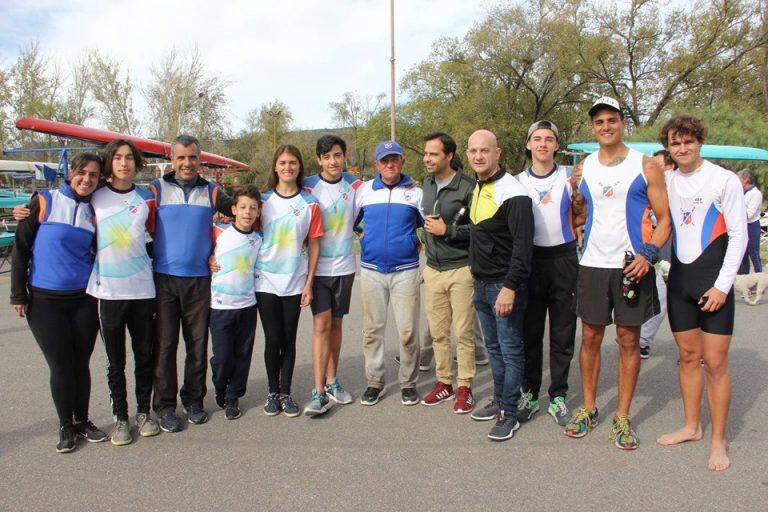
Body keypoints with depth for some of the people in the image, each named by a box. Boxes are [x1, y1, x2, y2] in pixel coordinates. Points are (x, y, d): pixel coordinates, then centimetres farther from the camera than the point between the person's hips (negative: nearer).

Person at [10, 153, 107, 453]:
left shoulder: (93, 211, 5)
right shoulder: (44, 202, -5)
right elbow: (21, 248, -3)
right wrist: (18, 293, -5)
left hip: (83, 299, 3)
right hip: (44, 301, -3)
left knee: (81, 364, 8)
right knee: (60, 366, 2)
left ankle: (82, 421, 25)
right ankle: (66, 427, 19)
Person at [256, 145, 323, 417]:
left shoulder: (309, 204, 1)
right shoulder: (262, 200, 2)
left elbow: (314, 245, 2)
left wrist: (309, 283, -2)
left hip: (294, 283, 0)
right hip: (265, 281, 0)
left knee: (289, 339, 7)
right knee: (273, 339, 3)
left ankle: (285, 392, 20)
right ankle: (273, 392, 19)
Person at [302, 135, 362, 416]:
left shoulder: (355, 185, 2)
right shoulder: (308, 187, -5)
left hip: (344, 266, 3)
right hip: (317, 266, -2)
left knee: (336, 323, 12)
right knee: (322, 324, -8)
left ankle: (332, 381, 24)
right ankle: (319, 392, -5)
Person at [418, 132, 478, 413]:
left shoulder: (467, 187, -11)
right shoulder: (426, 183, 10)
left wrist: (447, 230, -16)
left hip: (461, 269, -6)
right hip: (433, 269, 6)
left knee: (463, 332, 2)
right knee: (438, 332, 11)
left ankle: (465, 387, 15)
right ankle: (444, 382, 25)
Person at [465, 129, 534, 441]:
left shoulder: (512, 192, -16)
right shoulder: (477, 188, 12)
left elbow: (523, 245, -21)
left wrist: (510, 286, -24)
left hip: (504, 286, -9)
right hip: (481, 284, 9)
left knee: (510, 350, 2)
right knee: (494, 347, 18)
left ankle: (510, 414, 12)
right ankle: (499, 400, 31)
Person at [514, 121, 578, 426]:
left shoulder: (569, 178, 5)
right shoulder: (518, 181, 7)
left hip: (564, 258, 0)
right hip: (530, 260, 0)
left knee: (562, 335, 5)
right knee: (530, 333, 5)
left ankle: (557, 396, 17)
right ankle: (529, 394, 19)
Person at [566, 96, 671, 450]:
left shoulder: (645, 166, 0)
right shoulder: (583, 167, 10)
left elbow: (664, 218, -1)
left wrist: (649, 254, -15)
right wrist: (574, 195, -2)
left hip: (632, 266, -2)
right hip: (592, 265, 3)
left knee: (629, 340, 4)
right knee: (590, 338, 8)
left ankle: (622, 417, 16)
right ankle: (588, 408, 22)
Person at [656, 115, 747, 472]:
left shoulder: (724, 180, -6)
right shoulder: (666, 182, 7)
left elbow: (738, 235, -7)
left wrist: (722, 285, -12)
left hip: (713, 280, -4)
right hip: (679, 279, 5)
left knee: (715, 362, -2)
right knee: (688, 356, 13)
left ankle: (718, 441, 11)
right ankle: (691, 426, 27)